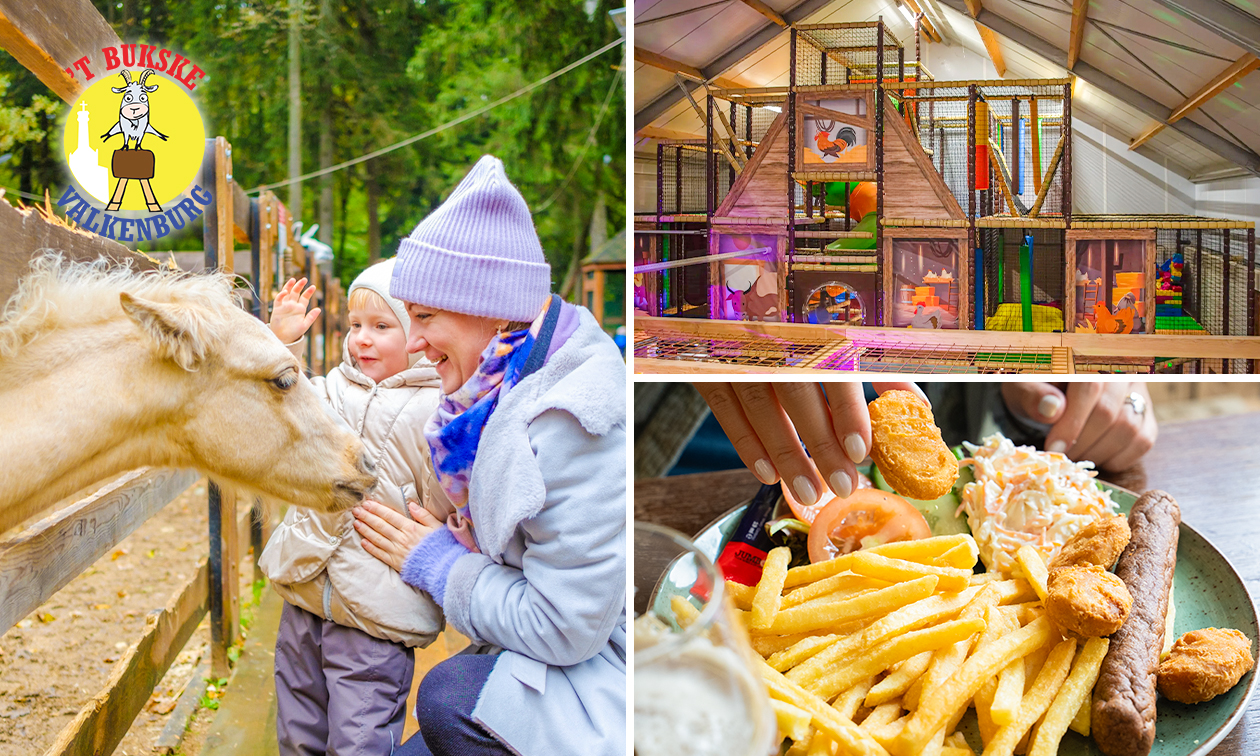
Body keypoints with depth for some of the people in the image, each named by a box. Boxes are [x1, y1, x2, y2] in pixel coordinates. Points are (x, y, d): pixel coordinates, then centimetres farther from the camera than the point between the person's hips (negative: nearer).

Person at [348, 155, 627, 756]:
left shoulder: (574, 425, -25)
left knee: (450, 697, -27)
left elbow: (564, 627, -25)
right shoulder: (508, 392, 6)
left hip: (611, 682, -10)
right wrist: (449, 541, -2)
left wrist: (434, 560, -14)